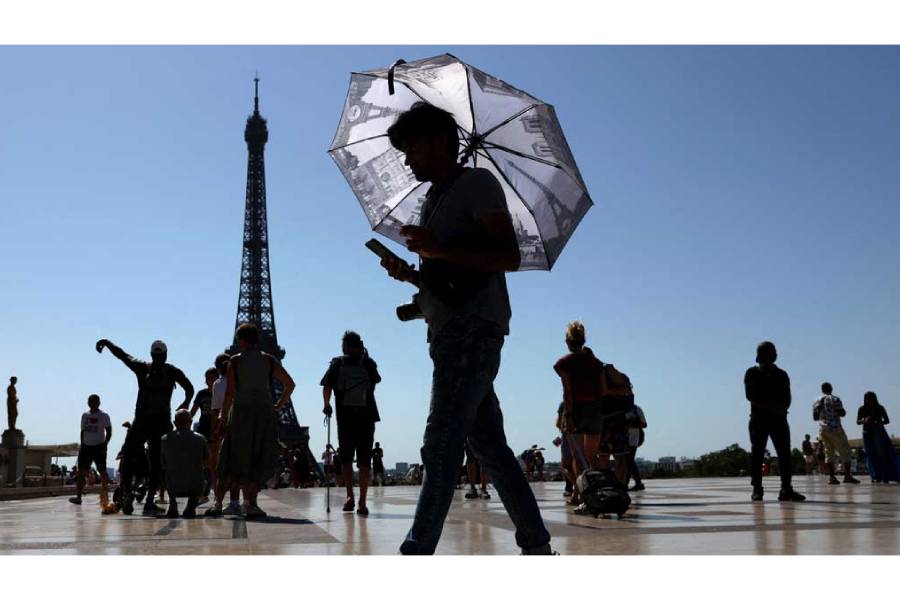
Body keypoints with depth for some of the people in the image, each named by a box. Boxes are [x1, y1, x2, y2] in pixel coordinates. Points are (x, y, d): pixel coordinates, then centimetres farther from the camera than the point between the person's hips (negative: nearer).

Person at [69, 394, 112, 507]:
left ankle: (105, 496, 1)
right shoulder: (85, 416, 11)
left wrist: (105, 445, -13)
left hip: (99, 446, -4)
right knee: (81, 471, -1)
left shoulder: (104, 416, -2)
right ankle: (78, 495, 1)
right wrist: (81, 445, 9)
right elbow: (82, 431, 16)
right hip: (86, 446, 4)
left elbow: (109, 432, -3)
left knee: (102, 471, -3)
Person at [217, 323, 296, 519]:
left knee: (239, 458, 6)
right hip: (265, 413, 2)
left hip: (241, 412, -2)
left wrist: (223, 419, -2)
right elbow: (290, 383, 3)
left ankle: (248, 498, -11)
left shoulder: (235, 361, -1)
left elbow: (229, 393, -6)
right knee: (261, 460, 10)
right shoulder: (270, 361, 6)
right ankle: (252, 502, 5)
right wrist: (279, 405, 14)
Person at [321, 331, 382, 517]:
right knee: (364, 460, 4)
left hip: (345, 418, 0)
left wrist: (327, 405, 8)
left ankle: (350, 496, 1)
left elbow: (327, 387, -8)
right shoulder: (369, 364, 5)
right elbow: (377, 380, 25)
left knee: (346, 458, 14)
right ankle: (362, 503, -1)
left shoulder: (337, 363, 2)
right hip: (367, 417, 0)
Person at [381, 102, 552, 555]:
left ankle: (418, 551, -17)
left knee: (441, 444, -15)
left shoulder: (477, 184, 0)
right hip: (451, 334, 9)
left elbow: (509, 256, -13)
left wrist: (439, 250, -20)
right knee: (489, 444, 8)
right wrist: (409, 274, 8)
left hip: (473, 330, -9)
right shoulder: (432, 200, 26)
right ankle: (536, 545, 13)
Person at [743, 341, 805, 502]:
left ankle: (786, 489, -7)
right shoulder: (752, 373, 6)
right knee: (757, 454, -5)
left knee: (785, 453, -5)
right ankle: (757, 490, -4)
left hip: (779, 418, 3)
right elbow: (750, 396, -6)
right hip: (759, 418, -3)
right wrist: (771, 406, -14)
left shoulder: (782, 375, 15)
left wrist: (781, 409, -15)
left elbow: (787, 399, 7)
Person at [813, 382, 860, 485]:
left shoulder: (816, 401, 10)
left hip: (822, 429, 5)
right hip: (835, 429, -5)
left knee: (829, 452, 8)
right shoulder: (835, 399, -6)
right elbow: (842, 414, -11)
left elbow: (815, 417, 12)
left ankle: (831, 477, -1)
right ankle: (847, 475, -4)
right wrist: (842, 410, 9)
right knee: (844, 451, 1)